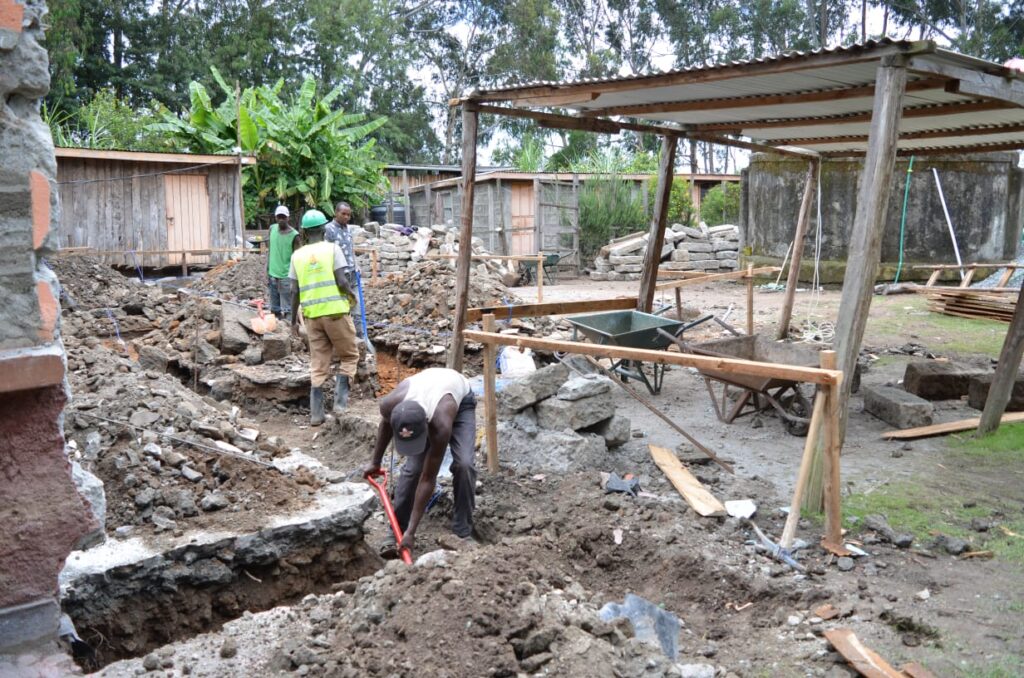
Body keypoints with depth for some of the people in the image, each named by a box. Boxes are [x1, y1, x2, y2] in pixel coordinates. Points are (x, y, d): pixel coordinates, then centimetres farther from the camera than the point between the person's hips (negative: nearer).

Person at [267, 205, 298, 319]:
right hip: (272, 276, 5)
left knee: (287, 311, -5)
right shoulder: (272, 229, 6)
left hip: (286, 277, -5)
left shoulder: (294, 235, -10)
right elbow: (270, 251, 13)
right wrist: (267, 272, 11)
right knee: (274, 310, 13)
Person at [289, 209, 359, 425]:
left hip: (312, 314, 4)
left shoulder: (297, 255, 8)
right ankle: (340, 400, -2)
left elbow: (295, 291, 5)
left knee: (318, 364, 10)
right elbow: (341, 282, -10)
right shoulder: (332, 248, -2)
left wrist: (293, 320, 13)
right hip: (335, 311, -3)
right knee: (349, 356, 12)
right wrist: (352, 296, 9)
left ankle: (316, 413, 10)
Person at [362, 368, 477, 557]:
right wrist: (375, 462, 4)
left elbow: (428, 479, -36)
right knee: (412, 467, -13)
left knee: (463, 464, -22)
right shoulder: (390, 404, -37)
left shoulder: (440, 426, -46)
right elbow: (385, 424, -7)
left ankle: (463, 532, -7)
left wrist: (411, 531, -32)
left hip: (461, 398, -3)